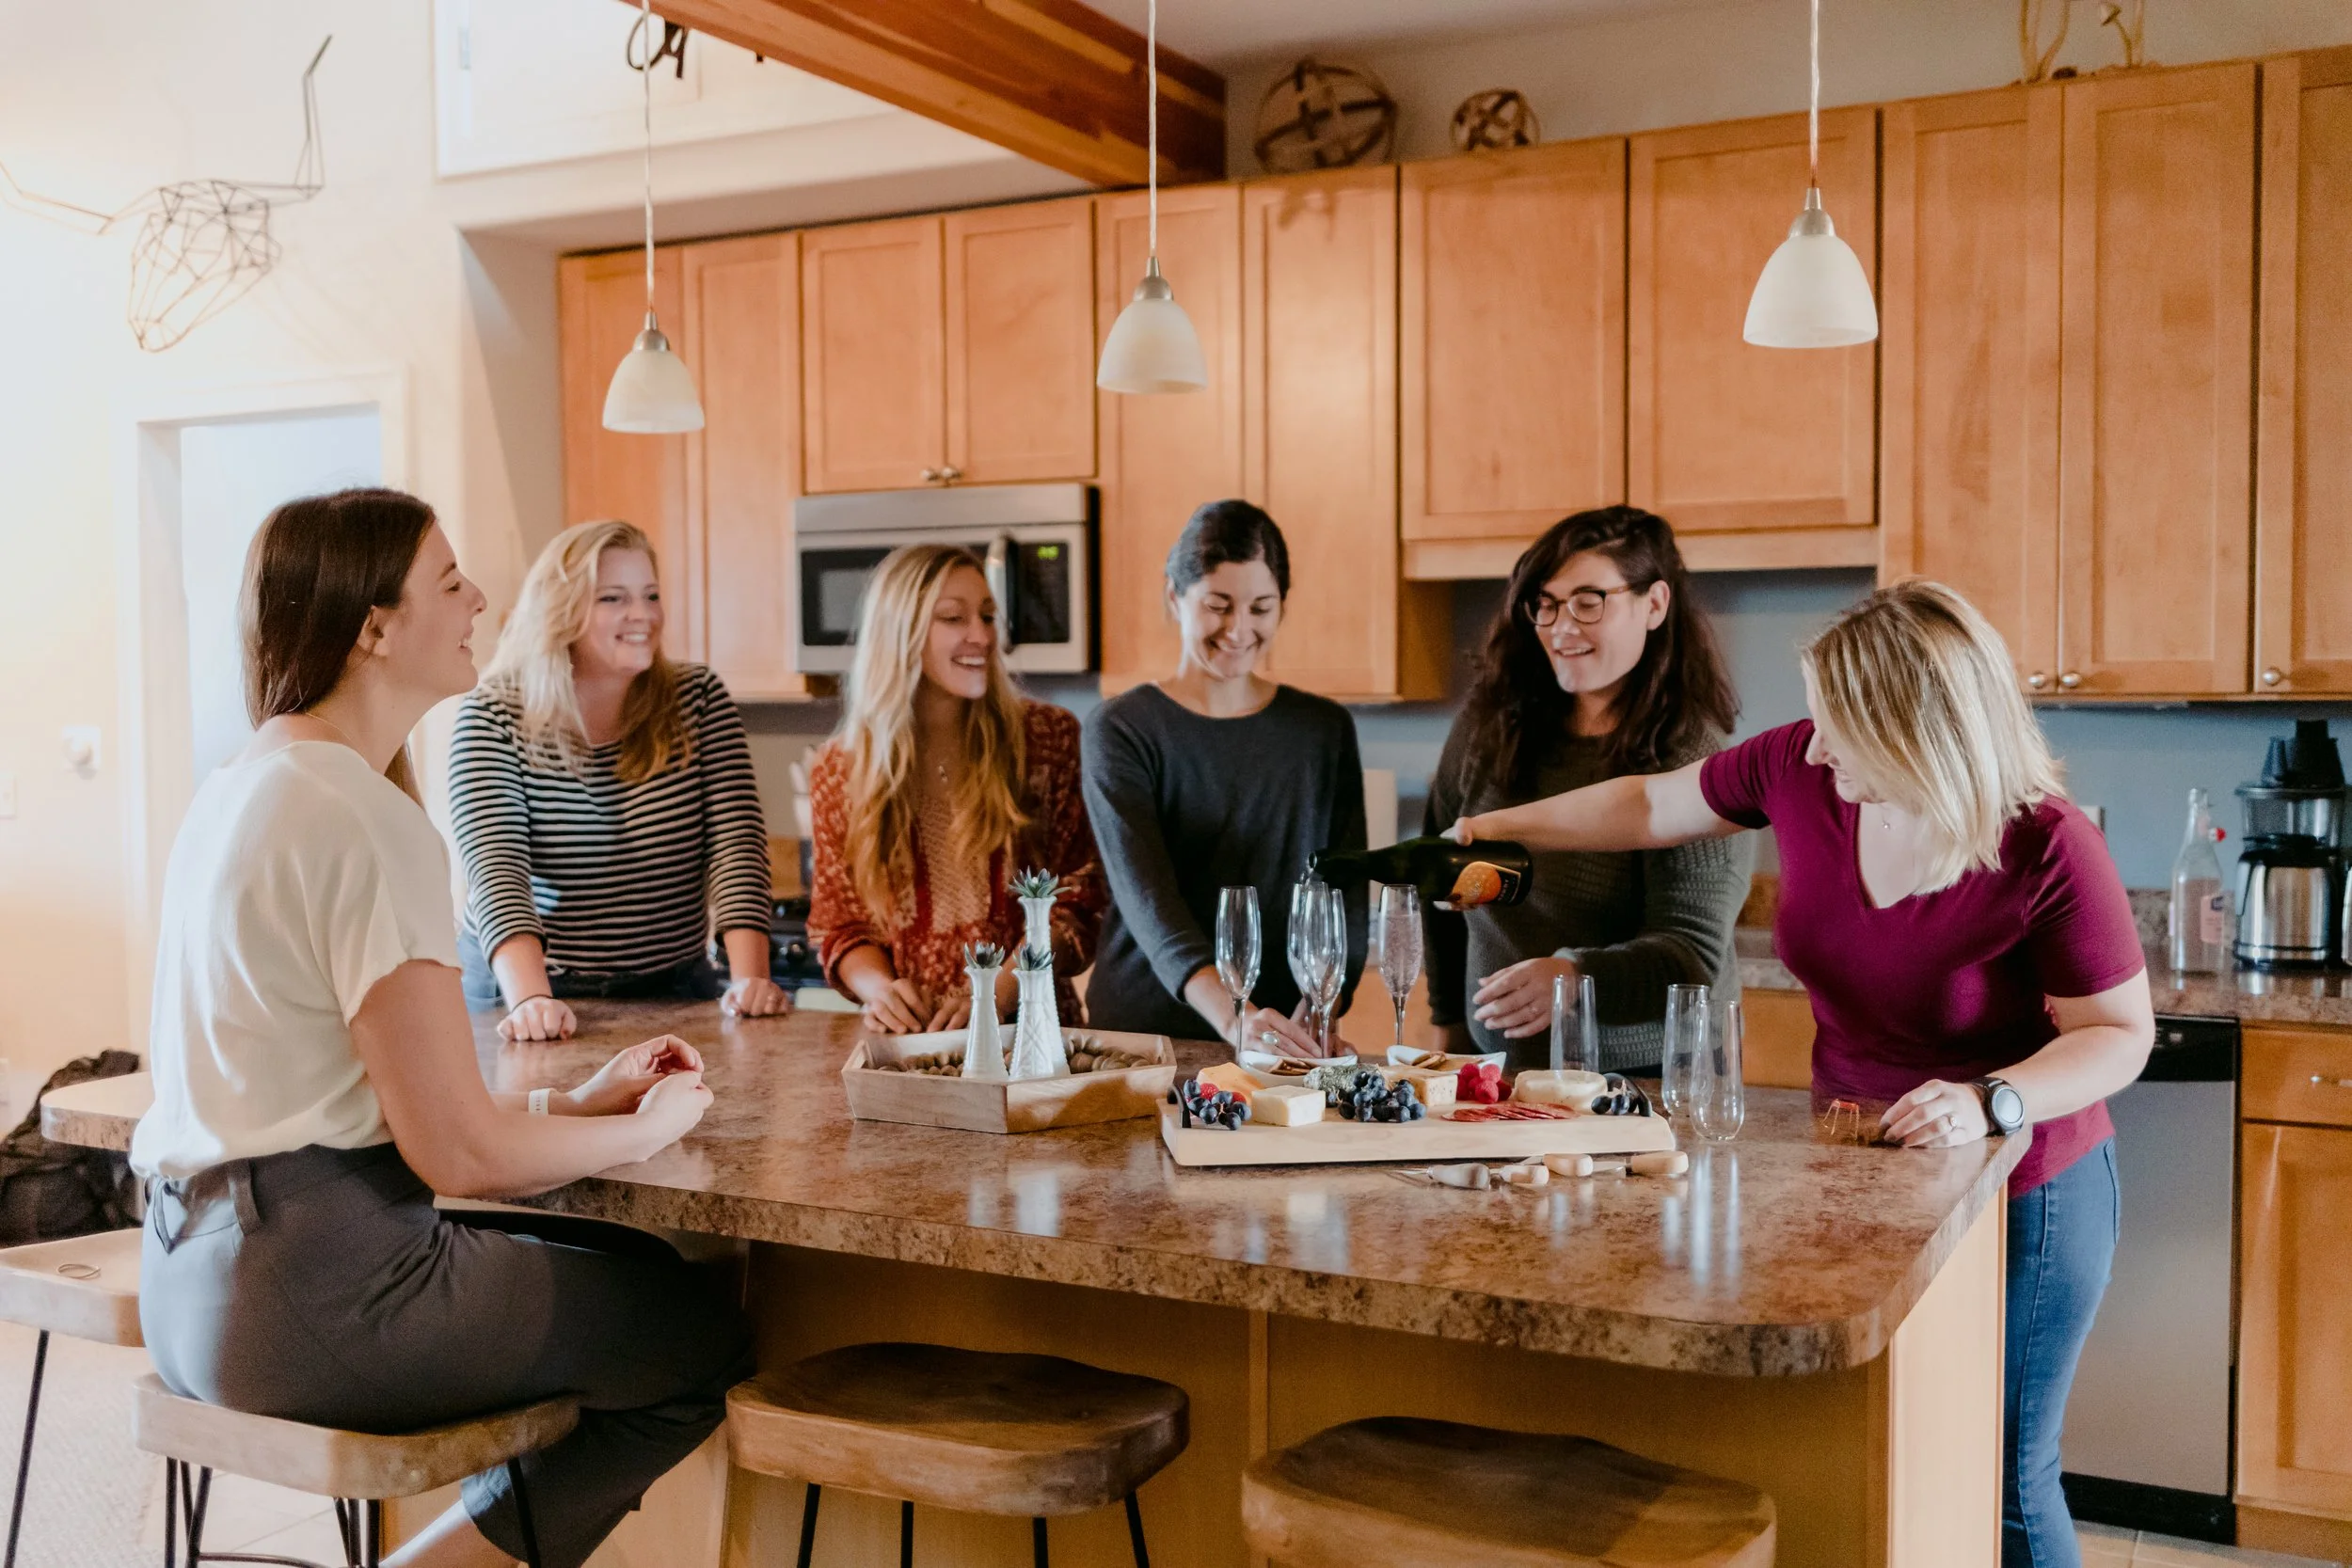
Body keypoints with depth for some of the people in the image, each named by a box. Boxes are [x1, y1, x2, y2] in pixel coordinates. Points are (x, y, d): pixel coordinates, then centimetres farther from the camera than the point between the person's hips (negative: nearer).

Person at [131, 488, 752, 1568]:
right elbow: (462, 1153, -19)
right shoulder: (367, 820, -18)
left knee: (639, 1273, 19)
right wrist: (648, 1126, -2)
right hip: (315, 1287, -10)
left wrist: (576, 1101, 12)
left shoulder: (242, 786, 13)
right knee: (708, 1340, -2)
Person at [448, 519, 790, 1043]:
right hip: (518, 991, -1)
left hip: (672, 994, 1)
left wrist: (749, 979, -19)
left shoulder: (698, 699, 2)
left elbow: (735, 843, -6)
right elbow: (495, 866, -15)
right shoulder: (493, 717, -4)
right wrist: (530, 999, -30)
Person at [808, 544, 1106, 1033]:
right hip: (907, 1036, 2)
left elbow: (1077, 900, 2)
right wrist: (881, 988, -10)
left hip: (1031, 1029, -2)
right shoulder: (840, 772, 7)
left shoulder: (1048, 739, 4)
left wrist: (999, 992, -12)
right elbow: (838, 923, 12)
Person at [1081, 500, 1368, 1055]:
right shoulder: (1120, 729, -1)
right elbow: (1146, 896, -13)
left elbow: (1345, 894, 5)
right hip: (1143, 1032, -1)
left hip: (1285, 1047, 2)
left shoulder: (1325, 730, 10)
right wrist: (1230, 1014, -29)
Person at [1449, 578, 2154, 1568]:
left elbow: (2120, 1034, -14)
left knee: (2001, 1487, 9)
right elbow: (1650, 806, 4)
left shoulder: (2048, 852, -24)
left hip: (2016, 1187, -4)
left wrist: (1991, 1101, -31)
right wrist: (1489, 829, 12)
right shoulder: (1802, 768, -12)